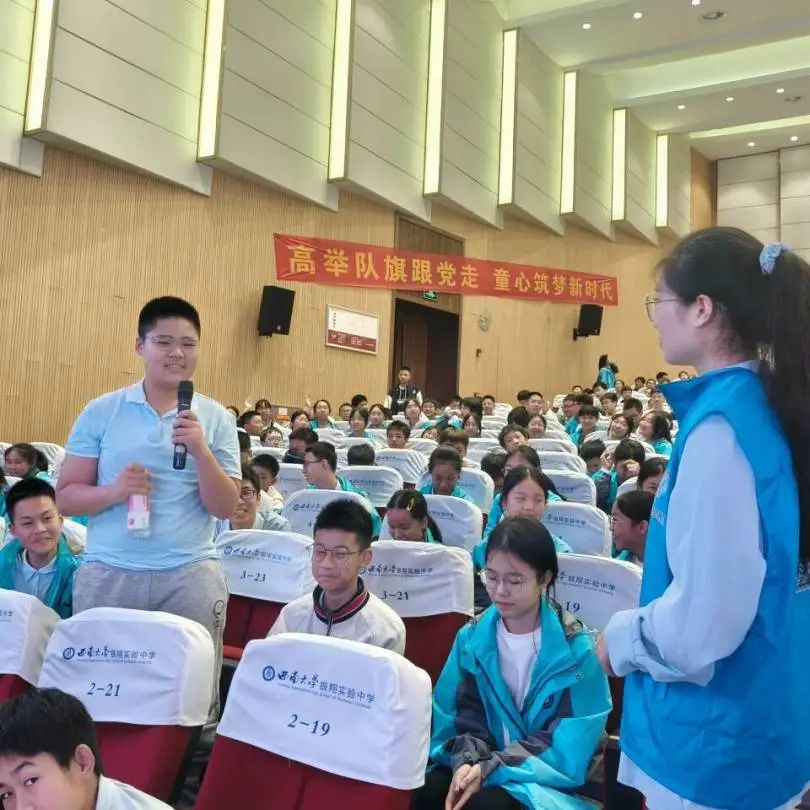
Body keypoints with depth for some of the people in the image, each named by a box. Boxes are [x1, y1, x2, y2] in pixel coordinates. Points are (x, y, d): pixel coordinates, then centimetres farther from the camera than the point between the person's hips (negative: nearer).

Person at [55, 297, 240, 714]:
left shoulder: (215, 418, 1)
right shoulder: (100, 411, 2)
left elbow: (225, 508, -3)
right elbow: (65, 497, 3)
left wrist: (200, 450, -18)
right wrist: (113, 492, -17)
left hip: (190, 574, 0)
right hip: (107, 572, 1)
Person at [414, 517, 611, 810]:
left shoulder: (575, 648, -10)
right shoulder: (472, 637, 2)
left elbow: (567, 749, -12)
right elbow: (458, 714, 3)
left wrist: (490, 768, -21)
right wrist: (467, 759, -18)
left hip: (545, 777, -3)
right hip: (481, 764, 4)